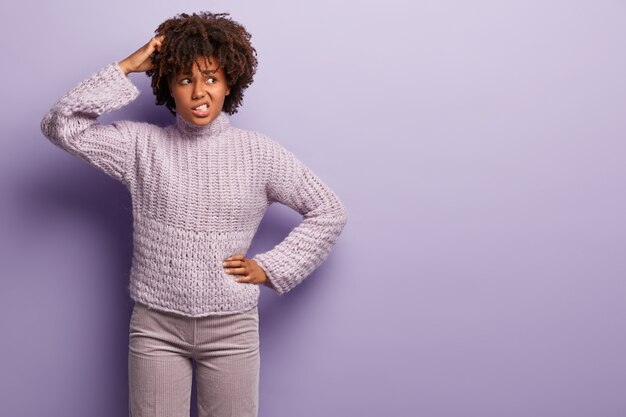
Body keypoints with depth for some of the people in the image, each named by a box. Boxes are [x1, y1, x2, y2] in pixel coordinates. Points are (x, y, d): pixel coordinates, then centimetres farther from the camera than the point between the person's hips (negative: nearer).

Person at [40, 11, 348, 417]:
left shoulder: (259, 152, -1)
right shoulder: (141, 144, 0)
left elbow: (329, 212, 4)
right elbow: (60, 125, -8)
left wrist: (270, 268, -3)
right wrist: (125, 68, -10)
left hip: (231, 328, 0)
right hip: (156, 326, 0)